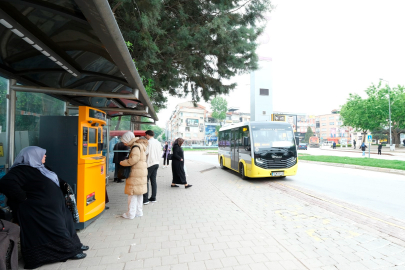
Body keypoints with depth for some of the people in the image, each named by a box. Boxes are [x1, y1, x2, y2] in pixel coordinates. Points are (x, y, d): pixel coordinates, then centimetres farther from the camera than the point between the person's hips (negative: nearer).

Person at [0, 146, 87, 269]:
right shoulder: (22, 170, -18)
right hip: (41, 210, -10)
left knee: (66, 223, 18)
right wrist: (24, 198, -25)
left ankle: (74, 245, 34)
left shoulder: (40, 168, 12)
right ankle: (70, 251, 17)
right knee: (56, 229, 3)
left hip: (55, 206, 10)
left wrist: (64, 184, 7)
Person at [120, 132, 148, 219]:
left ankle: (131, 213, 8)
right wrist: (126, 161, 8)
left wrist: (123, 162, -13)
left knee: (132, 193, -1)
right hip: (141, 172, 10)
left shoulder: (135, 147, -13)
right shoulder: (140, 146, 17)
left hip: (136, 173, -10)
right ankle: (138, 211, 26)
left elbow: (134, 159, -25)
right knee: (139, 193, 16)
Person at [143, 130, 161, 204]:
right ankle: (153, 198, 18)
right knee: (153, 181, 12)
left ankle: (145, 199, 0)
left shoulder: (148, 142, -13)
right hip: (156, 163, 7)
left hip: (149, 163, -7)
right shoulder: (158, 142, 10)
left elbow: (145, 152, -18)